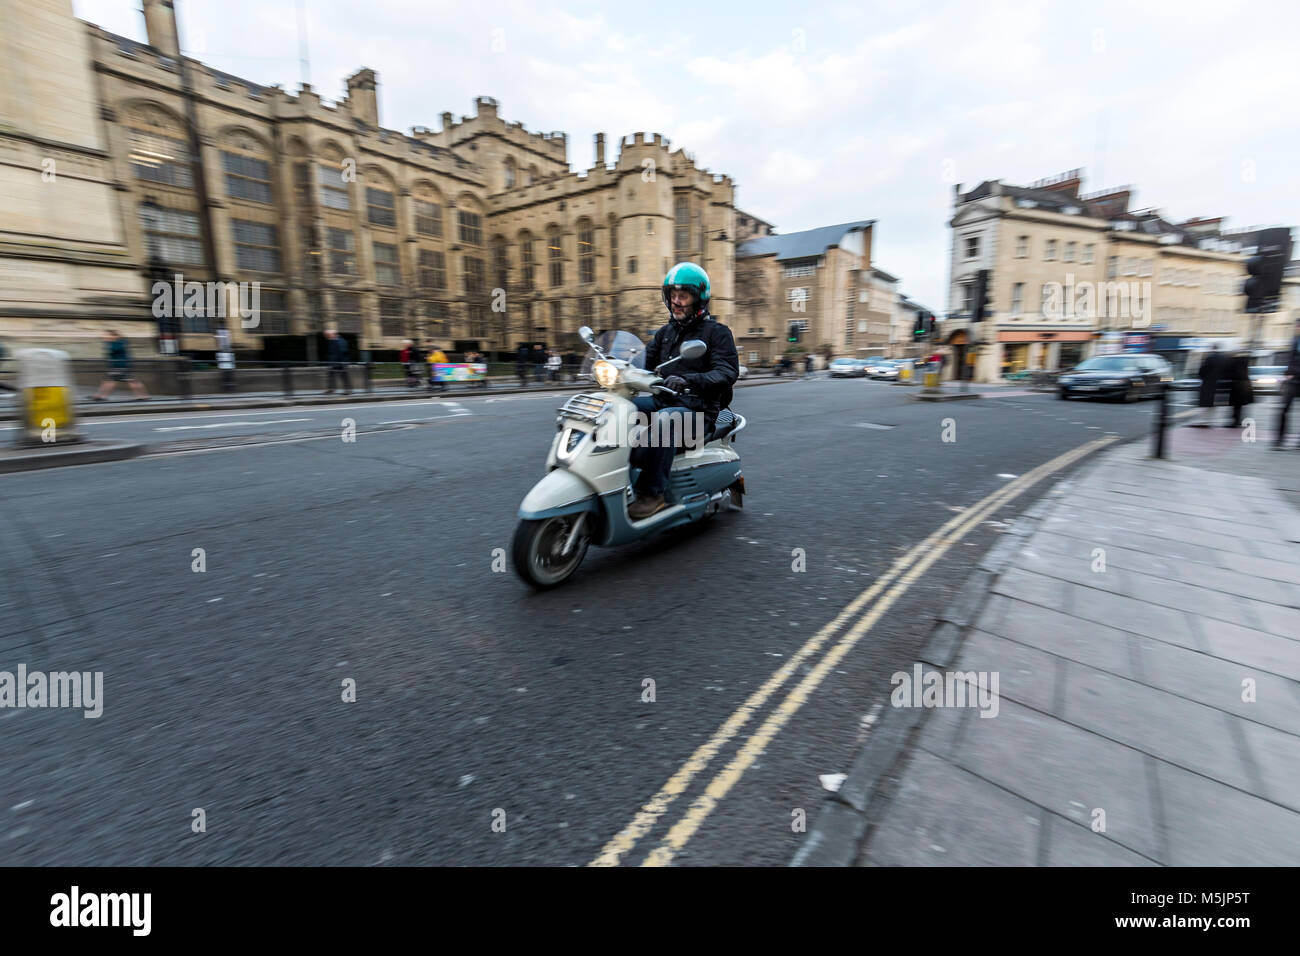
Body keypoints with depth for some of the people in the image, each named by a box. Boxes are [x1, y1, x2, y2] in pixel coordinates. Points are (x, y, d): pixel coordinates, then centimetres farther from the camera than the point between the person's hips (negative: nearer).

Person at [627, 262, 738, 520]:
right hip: (663, 401, 6)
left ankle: (652, 493, -34)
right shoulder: (665, 333, 21)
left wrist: (688, 380, -31)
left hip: (698, 408, -6)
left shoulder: (717, 332, 1)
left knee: (663, 420, -38)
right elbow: (646, 362, 15)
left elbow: (727, 372, -14)